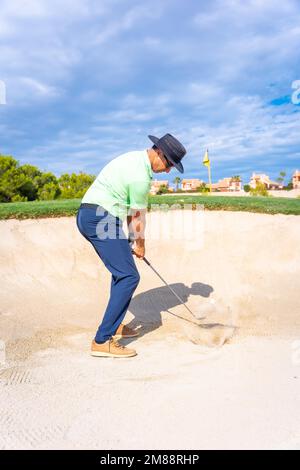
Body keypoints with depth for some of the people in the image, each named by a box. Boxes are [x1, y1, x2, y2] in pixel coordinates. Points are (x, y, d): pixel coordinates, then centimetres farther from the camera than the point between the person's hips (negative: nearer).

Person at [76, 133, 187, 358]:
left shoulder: (134, 158, 16)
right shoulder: (140, 175, -17)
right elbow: (138, 216, -5)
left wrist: (130, 239, 20)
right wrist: (140, 245, 11)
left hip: (87, 216, 11)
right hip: (102, 219, -11)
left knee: (121, 272, 20)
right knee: (129, 277, -11)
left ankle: (115, 326, 29)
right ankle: (102, 341, -11)